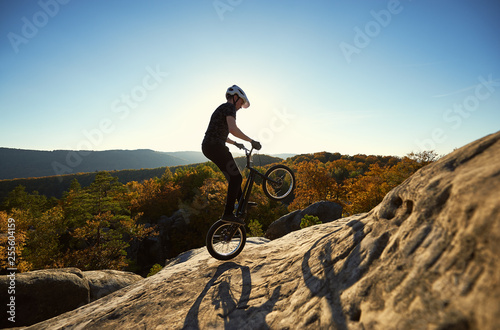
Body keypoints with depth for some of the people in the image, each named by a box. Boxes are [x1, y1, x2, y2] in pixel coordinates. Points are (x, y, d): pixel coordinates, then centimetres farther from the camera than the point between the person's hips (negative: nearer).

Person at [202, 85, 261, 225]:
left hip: (208, 146, 10)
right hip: (215, 146, -10)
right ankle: (228, 213, -9)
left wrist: (235, 143, 42)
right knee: (236, 177, -9)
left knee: (233, 174, 21)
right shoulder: (229, 107, -5)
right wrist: (251, 141, -17)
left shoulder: (222, 108, 26)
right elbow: (233, 129, -25)